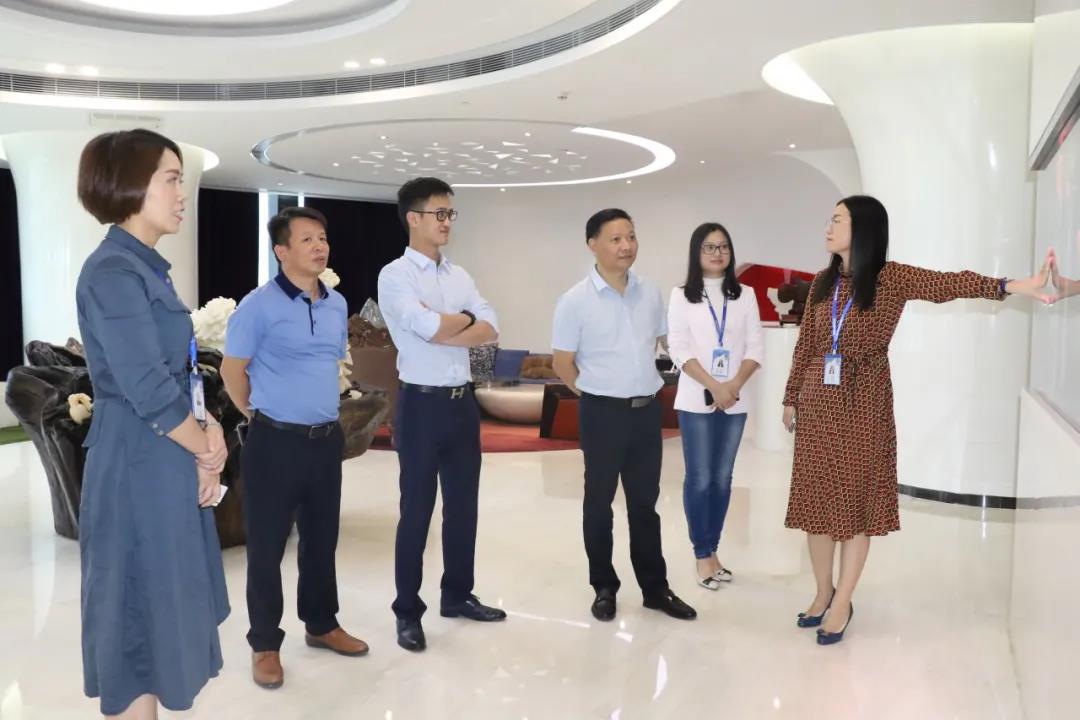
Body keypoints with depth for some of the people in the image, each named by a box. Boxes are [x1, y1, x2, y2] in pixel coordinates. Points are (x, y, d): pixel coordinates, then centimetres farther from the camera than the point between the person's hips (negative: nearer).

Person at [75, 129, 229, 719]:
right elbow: (149, 391, -22)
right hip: (139, 470, -9)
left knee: (163, 607, 19)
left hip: (168, 464, 9)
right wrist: (207, 454, -9)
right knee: (141, 613, 3)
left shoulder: (146, 269, 12)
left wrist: (209, 428, 0)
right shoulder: (113, 273, -17)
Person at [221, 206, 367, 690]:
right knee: (267, 546, 5)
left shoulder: (337, 305, 8)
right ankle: (265, 643, 19)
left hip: (327, 438, 6)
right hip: (275, 441, -6)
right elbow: (232, 370, -6)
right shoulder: (259, 305, -12)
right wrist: (259, 415, 4)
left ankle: (321, 625, 34)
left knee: (322, 540, 17)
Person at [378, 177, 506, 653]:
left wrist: (441, 328, -15)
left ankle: (458, 595, 31)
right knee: (416, 511, 3)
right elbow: (429, 328, -22)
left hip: (463, 401, 6)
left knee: (463, 505, 15)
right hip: (422, 404, -6)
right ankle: (407, 612, 17)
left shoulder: (459, 275, 11)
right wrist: (466, 317, -4)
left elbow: (491, 331, -1)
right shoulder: (395, 276, -7)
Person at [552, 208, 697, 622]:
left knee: (645, 503, 13)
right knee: (599, 502, 10)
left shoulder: (650, 295, 3)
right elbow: (563, 363, -6)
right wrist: (598, 394, 1)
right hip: (603, 413, -4)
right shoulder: (575, 301, -11)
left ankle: (655, 588, 25)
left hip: (647, 410, 4)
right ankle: (604, 587, 25)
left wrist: (640, 388, 12)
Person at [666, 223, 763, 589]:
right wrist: (714, 387, -15)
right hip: (697, 401, -3)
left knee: (722, 479, 8)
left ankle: (712, 550, 20)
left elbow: (755, 348, 3)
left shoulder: (745, 295, 7)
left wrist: (734, 385, -12)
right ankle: (702, 556, 9)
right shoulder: (682, 296, 0)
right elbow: (679, 350, -7)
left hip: (735, 402, 3)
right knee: (700, 479, -1)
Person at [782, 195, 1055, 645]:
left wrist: (1012, 286, -35)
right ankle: (823, 593, 23)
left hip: (863, 405, -4)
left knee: (856, 501, 3)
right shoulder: (823, 282, 7)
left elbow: (948, 284, -20)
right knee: (815, 499, 7)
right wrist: (790, 398, 13)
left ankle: (842, 604, 15)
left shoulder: (891, 278, -6)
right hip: (817, 401, 4)